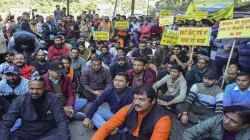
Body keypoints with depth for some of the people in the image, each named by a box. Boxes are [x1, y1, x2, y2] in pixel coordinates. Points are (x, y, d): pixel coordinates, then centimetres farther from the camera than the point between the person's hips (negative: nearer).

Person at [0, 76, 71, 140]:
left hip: (48, 132, 0)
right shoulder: (20, 100, -11)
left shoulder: (53, 100, -14)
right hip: (26, 133, 1)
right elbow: (6, 123, -11)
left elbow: (61, 121, -19)